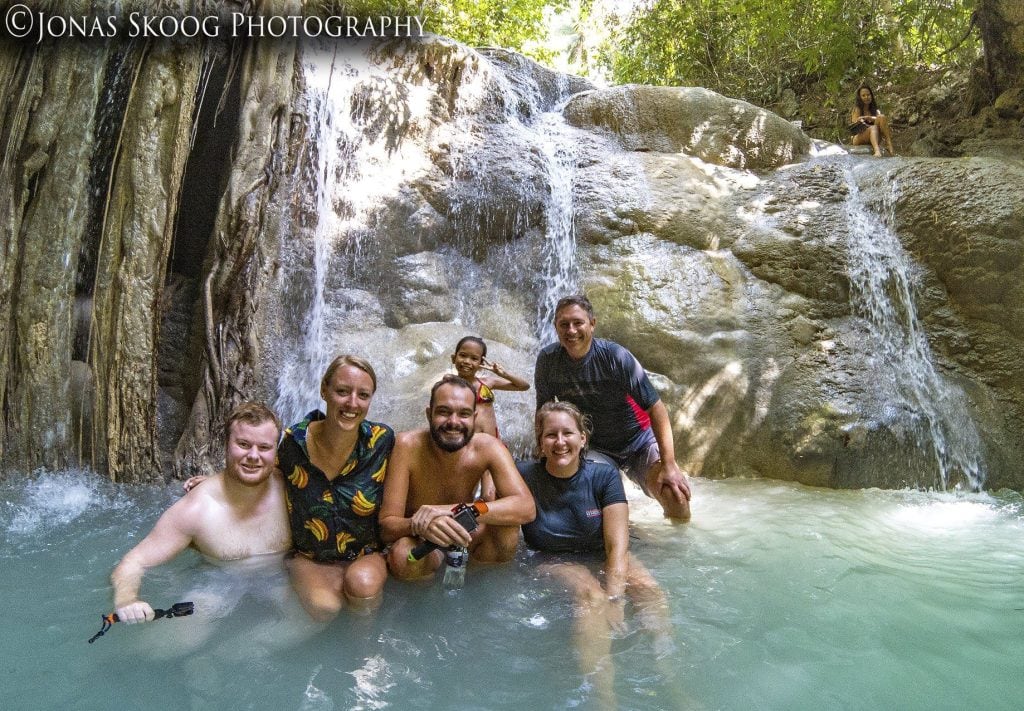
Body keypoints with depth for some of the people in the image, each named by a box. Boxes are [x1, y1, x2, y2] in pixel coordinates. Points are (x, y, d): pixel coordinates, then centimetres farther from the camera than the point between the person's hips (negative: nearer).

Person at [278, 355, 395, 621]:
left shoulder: (382, 440, -13)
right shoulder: (294, 441, -12)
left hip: (366, 554, 1)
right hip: (308, 557, 0)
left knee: (364, 583, -32)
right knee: (324, 607, -31)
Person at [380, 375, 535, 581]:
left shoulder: (487, 447, -18)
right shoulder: (408, 446, -23)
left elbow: (526, 508, -30)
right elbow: (386, 527, -23)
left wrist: (454, 510, -41)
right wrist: (419, 525, -47)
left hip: (463, 540, 2)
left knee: (507, 525, -26)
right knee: (403, 556, -35)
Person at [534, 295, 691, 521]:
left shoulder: (615, 356, -21)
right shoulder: (548, 360, -13)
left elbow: (655, 408, -20)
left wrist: (669, 464, -24)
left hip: (639, 442, -2)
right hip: (594, 448, 2)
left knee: (676, 495, -20)